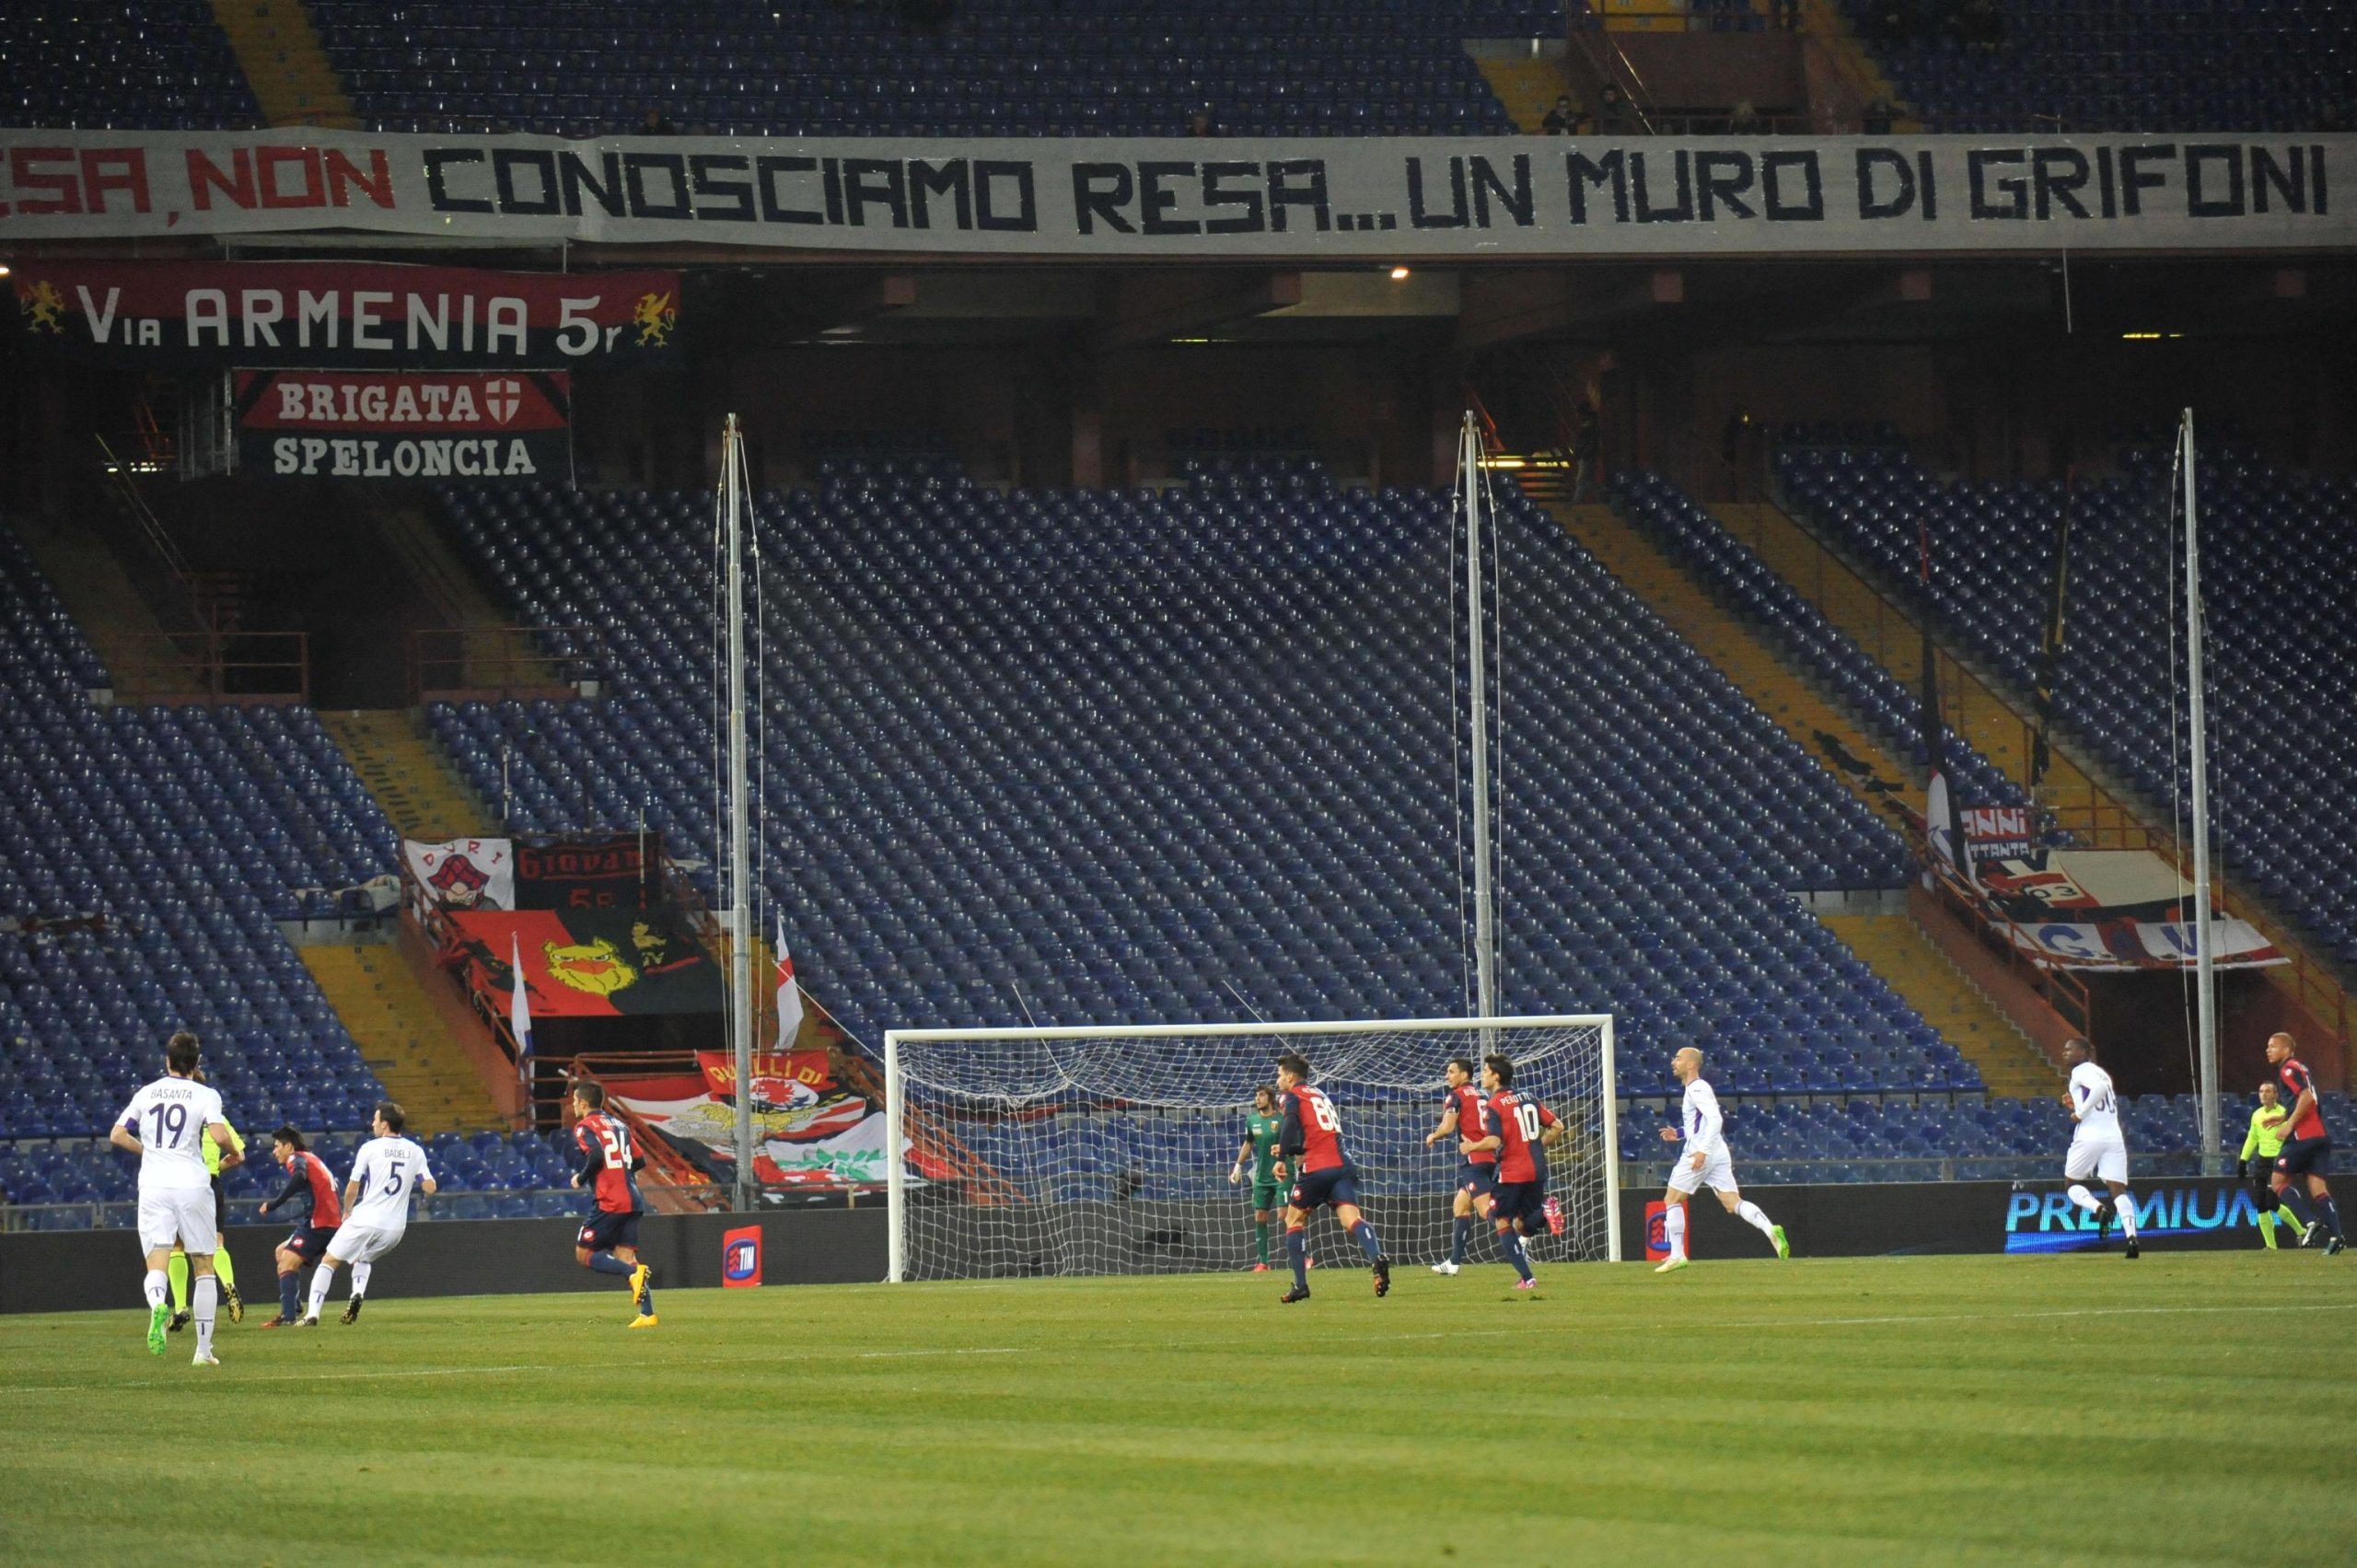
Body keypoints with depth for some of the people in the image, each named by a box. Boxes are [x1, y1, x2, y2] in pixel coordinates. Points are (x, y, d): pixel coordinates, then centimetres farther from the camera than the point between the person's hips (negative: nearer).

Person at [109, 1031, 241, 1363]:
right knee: (204, 1265, 11)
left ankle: (157, 1304, -41)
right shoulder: (205, 1095, 0)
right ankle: (204, 1349, 9)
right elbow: (219, 1136, -14)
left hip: (153, 1186, 1)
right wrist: (232, 1155, 7)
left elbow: (117, 1135, 10)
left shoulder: (146, 1093, 10)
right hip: (192, 1183, -1)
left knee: (156, 1264, -4)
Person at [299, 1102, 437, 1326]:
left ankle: (312, 1314, -3)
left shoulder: (369, 1148, -5)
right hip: (396, 1227, 4)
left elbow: (351, 1190, 0)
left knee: (328, 1262, 9)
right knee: (363, 1259, 30)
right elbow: (429, 1188, 1)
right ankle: (358, 1293, 1)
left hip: (366, 1220, -4)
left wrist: (347, 1211, 19)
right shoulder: (415, 1152, 4)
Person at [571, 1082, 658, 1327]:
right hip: (632, 1201, 7)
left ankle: (633, 1273, -21)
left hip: (608, 1203, -7)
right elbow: (640, 1161, 19)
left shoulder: (585, 1126, -3)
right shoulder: (619, 1125, 19)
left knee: (584, 1254, 2)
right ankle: (647, 1314, -8)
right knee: (626, 1258, 6)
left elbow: (596, 1154, -21)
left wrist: (581, 1178, -6)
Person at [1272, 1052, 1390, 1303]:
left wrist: (1281, 1158, -13)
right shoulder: (1321, 1095, 28)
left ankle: (1300, 1285, 6)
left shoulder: (1292, 1096, 7)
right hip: (1342, 1165, 5)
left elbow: (1291, 1124, -15)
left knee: (1294, 1219, 13)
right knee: (1351, 1218, -11)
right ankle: (1377, 1257, -42)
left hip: (1316, 1169, -5)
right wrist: (1290, 1150, 41)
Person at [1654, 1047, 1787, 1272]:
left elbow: (1716, 1120, -21)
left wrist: (1702, 1150, -27)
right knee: (1733, 1204, 0)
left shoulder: (1697, 1089, -10)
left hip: (1700, 1154, -9)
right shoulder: (1697, 1089, 20)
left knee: (1672, 1200, 2)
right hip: (1717, 1153, 9)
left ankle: (1677, 1255, 0)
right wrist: (1679, 1135, 23)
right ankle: (1771, 1230, -21)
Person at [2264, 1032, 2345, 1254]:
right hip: (2321, 1135, 9)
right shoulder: (2300, 1067, 21)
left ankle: (2310, 1221, -16)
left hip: (2303, 1136, -9)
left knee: (2279, 1180, 0)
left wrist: (2289, 1125, -16)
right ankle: (2335, 1234, -11)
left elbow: (2306, 1097, -21)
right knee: (2318, 1187, 3)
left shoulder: (2288, 1069, -7)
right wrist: (2284, 1117, 24)